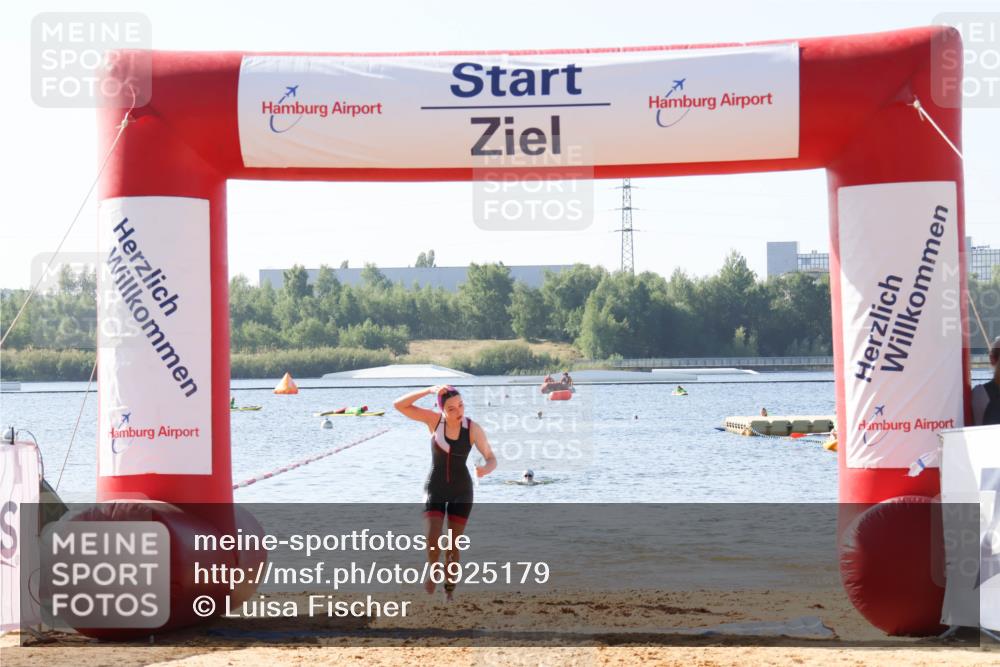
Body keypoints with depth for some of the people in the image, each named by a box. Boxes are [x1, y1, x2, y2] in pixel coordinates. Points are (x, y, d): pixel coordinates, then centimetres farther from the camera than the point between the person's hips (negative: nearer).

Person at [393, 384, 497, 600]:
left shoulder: (473, 429, -16)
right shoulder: (434, 419, -14)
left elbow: (492, 459, -15)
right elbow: (399, 405, -21)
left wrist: (486, 469, -41)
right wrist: (430, 390, -32)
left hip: (461, 491, 0)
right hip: (435, 489, 0)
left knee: (454, 544, 4)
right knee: (433, 538, -15)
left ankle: (449, 592, 24)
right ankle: (433, 571, 18)